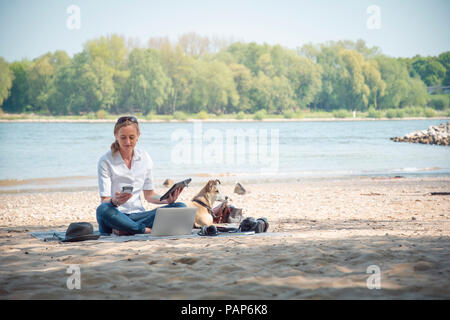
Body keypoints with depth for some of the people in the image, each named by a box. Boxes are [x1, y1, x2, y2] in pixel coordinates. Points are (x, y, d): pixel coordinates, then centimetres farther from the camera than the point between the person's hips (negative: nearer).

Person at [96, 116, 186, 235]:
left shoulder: (145, 158, 9)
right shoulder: (105, 161, -4)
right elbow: (105, 200, -9)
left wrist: (168, 200, -5)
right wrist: (115, 201, -32)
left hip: (137, 215, 5)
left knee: (180, 207, -19)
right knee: (103, 210, -40)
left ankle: (127, 229, -29)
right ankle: (146, 230, -30)